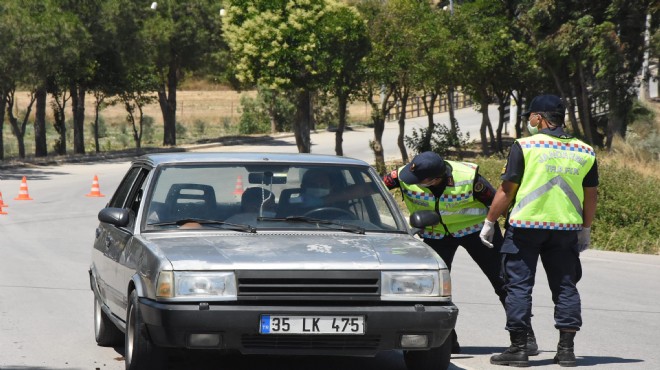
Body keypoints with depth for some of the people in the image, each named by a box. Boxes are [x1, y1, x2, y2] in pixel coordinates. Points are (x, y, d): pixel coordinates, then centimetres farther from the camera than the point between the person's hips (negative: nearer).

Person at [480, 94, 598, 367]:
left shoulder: (525, 147, -7)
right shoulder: (585, 153, 6)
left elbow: (507, 190, -7)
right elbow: (590, 196, 11)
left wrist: (490, 222, 2)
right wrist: (585, 229, 23)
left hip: (525, 225, -4)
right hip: (566, 228, 4)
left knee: (519, 285, 3)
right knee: (565, 286, 10)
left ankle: (518, 347, 1)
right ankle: (566, 348, 8)